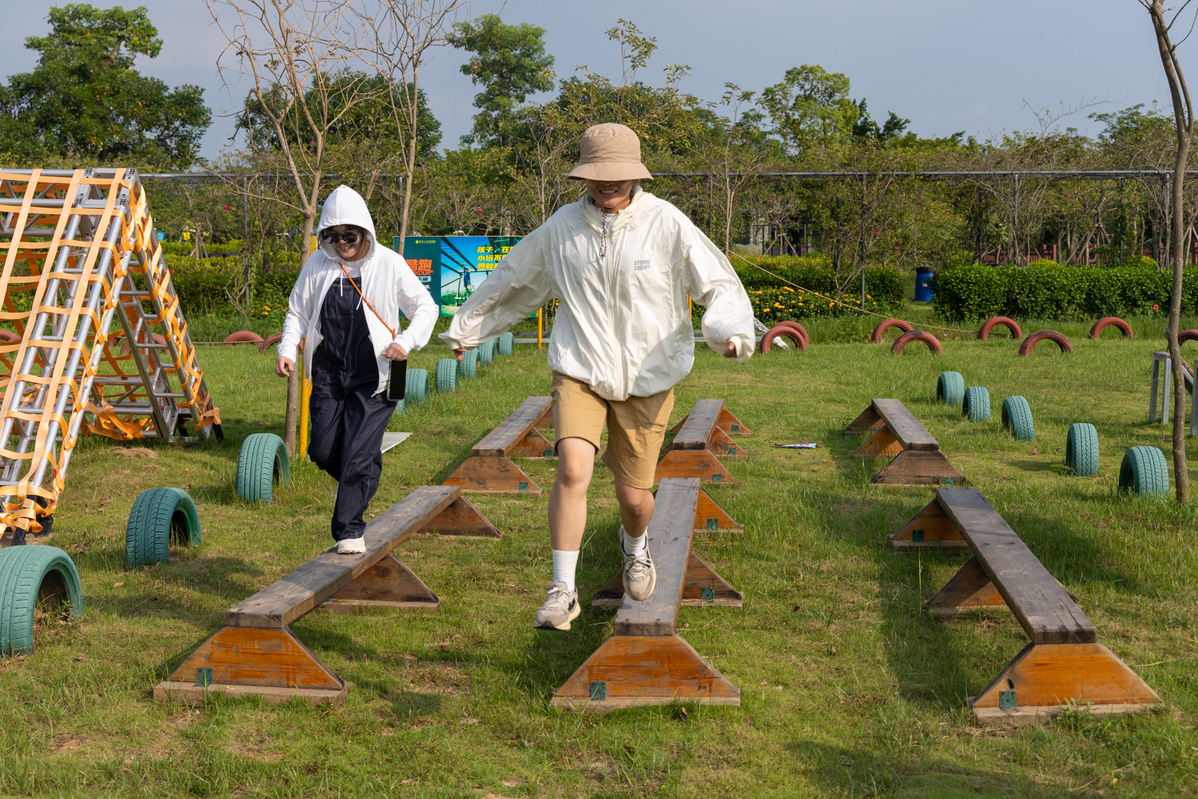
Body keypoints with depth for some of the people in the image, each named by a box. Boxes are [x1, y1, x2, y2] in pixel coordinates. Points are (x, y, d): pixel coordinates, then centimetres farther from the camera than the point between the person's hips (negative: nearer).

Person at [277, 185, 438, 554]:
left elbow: (426, 307, 3)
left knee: (358, 454, -9)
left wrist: (407, 342, -15)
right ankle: (358, 482, 35)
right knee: (323, 451, 1)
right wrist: (287, 349, -3)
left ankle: (349, 530, 4)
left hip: (373, 375, -3)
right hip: (328, 373, 3)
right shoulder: (318, 264, 4)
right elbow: (298, 311, 14)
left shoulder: (389, 264, -4)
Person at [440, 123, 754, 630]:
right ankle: (563, 591, -12)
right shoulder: (562, 227, 0)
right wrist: (467, 329, 26)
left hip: (647, 377, 0)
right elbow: (514, 281, 16)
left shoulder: (666, 223, -8)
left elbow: (720, 285, -6)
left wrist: (728, 331, -28)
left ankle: (635, 545, 44)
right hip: (579, 370, 1)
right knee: (572, 470, -22)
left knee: (633, 495, 6)